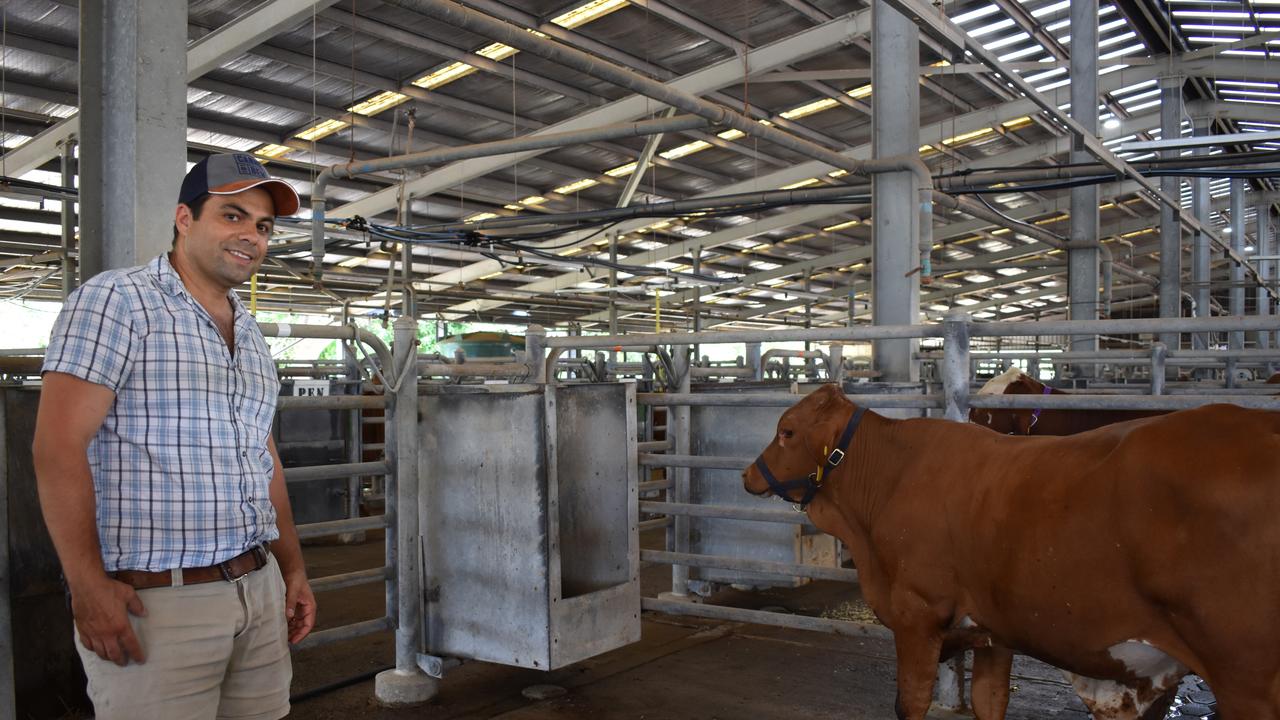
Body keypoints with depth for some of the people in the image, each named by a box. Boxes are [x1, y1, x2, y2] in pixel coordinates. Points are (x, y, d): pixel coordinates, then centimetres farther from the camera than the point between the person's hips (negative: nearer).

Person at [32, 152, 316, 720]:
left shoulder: (250, 335, 16)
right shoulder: (117, 300, -6)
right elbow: (59, 447, -13)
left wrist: (293, 568, 17)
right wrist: (88, 587, -18)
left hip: (259, 589, 7)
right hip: (154, 601, -7)